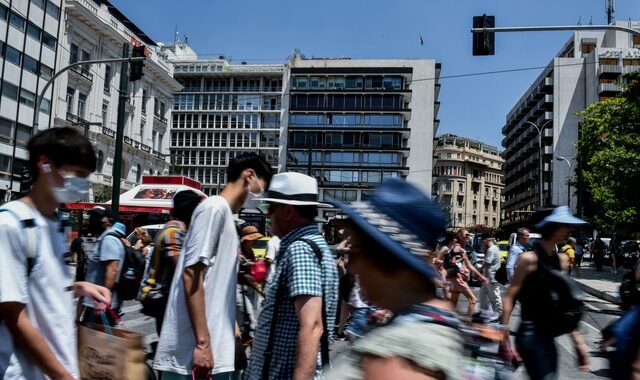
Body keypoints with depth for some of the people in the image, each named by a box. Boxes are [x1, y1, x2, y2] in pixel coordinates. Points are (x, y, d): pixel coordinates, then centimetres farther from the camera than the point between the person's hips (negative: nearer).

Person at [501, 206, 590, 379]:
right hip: (530, 335, -8)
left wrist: (577, 340, 13)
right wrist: (504, 336, -17)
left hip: (548, 337, 8)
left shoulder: (558, 260, 9)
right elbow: (510, 297, -14)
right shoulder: (530, 258, -13)